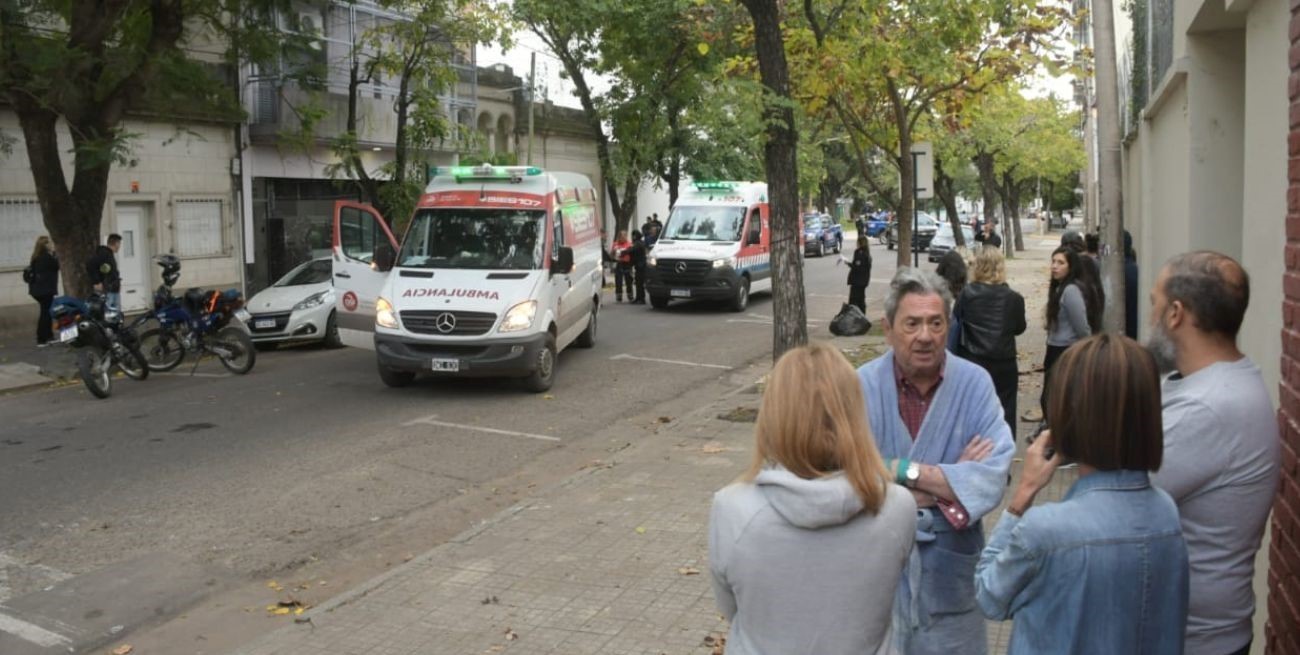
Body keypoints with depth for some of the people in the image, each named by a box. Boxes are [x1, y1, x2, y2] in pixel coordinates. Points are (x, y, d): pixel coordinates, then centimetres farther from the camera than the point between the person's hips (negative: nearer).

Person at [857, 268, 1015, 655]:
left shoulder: (975, 384, -7)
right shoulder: (861, 387, -12)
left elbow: (994, 478, -17)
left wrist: (905, 471, -21)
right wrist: (951, 480, -16)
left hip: (950, 576, 1)